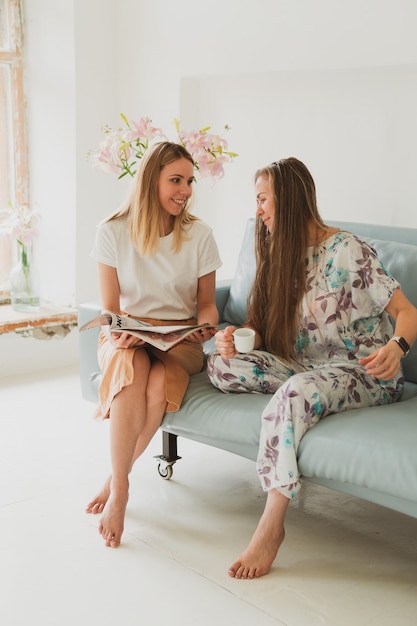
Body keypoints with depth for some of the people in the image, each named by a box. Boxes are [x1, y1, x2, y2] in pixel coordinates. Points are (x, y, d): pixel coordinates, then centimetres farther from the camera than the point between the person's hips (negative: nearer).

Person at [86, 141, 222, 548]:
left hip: (179, 339, 1)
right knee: (132, 372, -37)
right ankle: (120, 492, -26)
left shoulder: (199, 235, -1)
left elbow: (206, 304, 8)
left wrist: (205, 327, -14)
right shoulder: (113, 232, -3)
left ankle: (116, 479, -12)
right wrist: (118, 334, -20)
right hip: (126, 336, 0)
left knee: (160, 384, -34)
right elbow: (109, 306, 1)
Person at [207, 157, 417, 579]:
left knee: (295, 391, -38)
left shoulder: (348, 251, -9)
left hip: (364, 373, -6)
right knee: (221, 365, -15)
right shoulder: (278, 255, 12)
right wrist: (234, 341, -12)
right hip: (305, 368, 7)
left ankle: (271, 525, -32)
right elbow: (263, 335, 11)